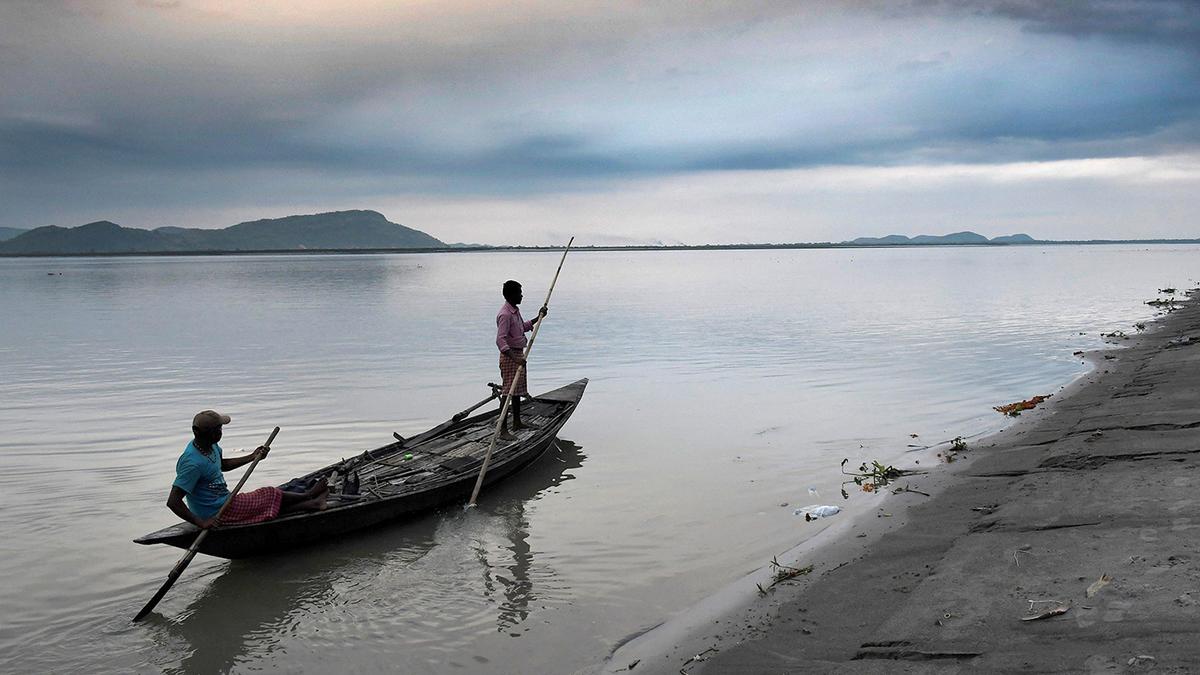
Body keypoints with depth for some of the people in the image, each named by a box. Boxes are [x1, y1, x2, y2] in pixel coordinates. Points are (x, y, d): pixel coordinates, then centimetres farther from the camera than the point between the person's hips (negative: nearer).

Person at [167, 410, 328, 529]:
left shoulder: (210, 446, 0)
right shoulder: (193, 463, -29)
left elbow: (222, 464, 23)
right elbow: (172, 502, -29)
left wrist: (252, 457, 15)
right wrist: (200, 522, -30)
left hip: (224, 502, 9)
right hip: (218, 515, -9)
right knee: (271, 495, 0)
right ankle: (309, 496, 18)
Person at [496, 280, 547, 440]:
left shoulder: (516, 310, 11)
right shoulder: (505, 315, -21)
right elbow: (500, 340, -30)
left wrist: (538, 318, 25)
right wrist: (515, 358, -38)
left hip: (519, 354, 10)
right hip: (510, 356, -10)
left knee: (518, 390, 18)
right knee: (508, 392, -11)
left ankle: (517, 423, 30)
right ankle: (503, 429, -11)